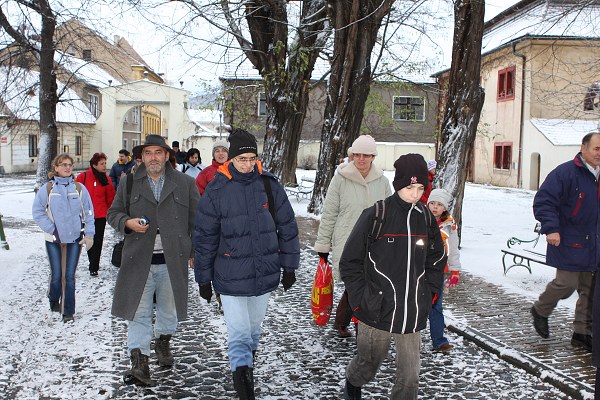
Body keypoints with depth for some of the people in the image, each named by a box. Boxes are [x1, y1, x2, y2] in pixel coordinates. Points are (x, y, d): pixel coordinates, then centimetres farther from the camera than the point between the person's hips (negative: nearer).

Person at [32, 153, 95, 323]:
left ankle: (68, 311, 14)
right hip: (54, 239, -1)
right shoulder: (47, 189, 0)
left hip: (75, 239, 1)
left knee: (69, 276, 3)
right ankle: (54, 300, 31)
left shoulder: (79, 188, 4)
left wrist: (89, 235, 0)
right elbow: (37, 212, 0)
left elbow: (89, 213, 5)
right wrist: (51, 229, -8)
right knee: (56, 275, 1)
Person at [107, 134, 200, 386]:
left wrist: (196, 252, 5)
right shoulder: (129, 184, 6)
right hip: (139, 260, 0)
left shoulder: (185, 184, 4)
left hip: (173, 261, 1)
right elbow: (113, 213, 13)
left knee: (169, 310, 16)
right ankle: (139, 362, 4)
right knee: (138, 312, -2)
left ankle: (163, 341, 43)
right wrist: (127, 222, -9)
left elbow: (197, 220, 8)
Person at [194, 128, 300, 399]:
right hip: (230, 277, -3)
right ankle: (243, 376, 2)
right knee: (239, 334, -6)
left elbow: (288, 227, 5)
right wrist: (204, 278, 0)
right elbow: (204, 238, -3)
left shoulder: (269, 185, -3)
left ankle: (245, 369, 44)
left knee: (253, 329, 21)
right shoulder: (216, 190, -9)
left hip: (265, 274, 3)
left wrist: (289, 266, 6)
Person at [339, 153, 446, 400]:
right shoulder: (375, 215, -11)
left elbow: (437, 260, 17)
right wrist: (360, 301, -9)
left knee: (410, 375, 6)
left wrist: (429, 294, 8)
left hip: (413, 315, 3)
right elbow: (349, 261, -6)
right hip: (376, 313, -3)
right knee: (369, 364, 17)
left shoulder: (426, 219, 3)